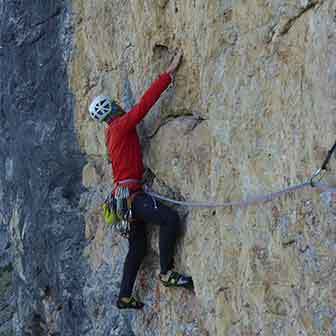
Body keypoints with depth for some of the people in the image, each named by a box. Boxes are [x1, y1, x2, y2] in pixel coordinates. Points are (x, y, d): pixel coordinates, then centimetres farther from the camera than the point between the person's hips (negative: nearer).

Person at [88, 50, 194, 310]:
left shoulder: (112, 133, 19)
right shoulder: (121, 126, -6)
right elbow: (144, 104, -14)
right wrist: (170, 73, -15)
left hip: (126, 193, 10)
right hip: (130, 192, -10)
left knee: (138, 247, 13)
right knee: (170, 218, -25)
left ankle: (125, 297, 16)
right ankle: (167, 272, -19)